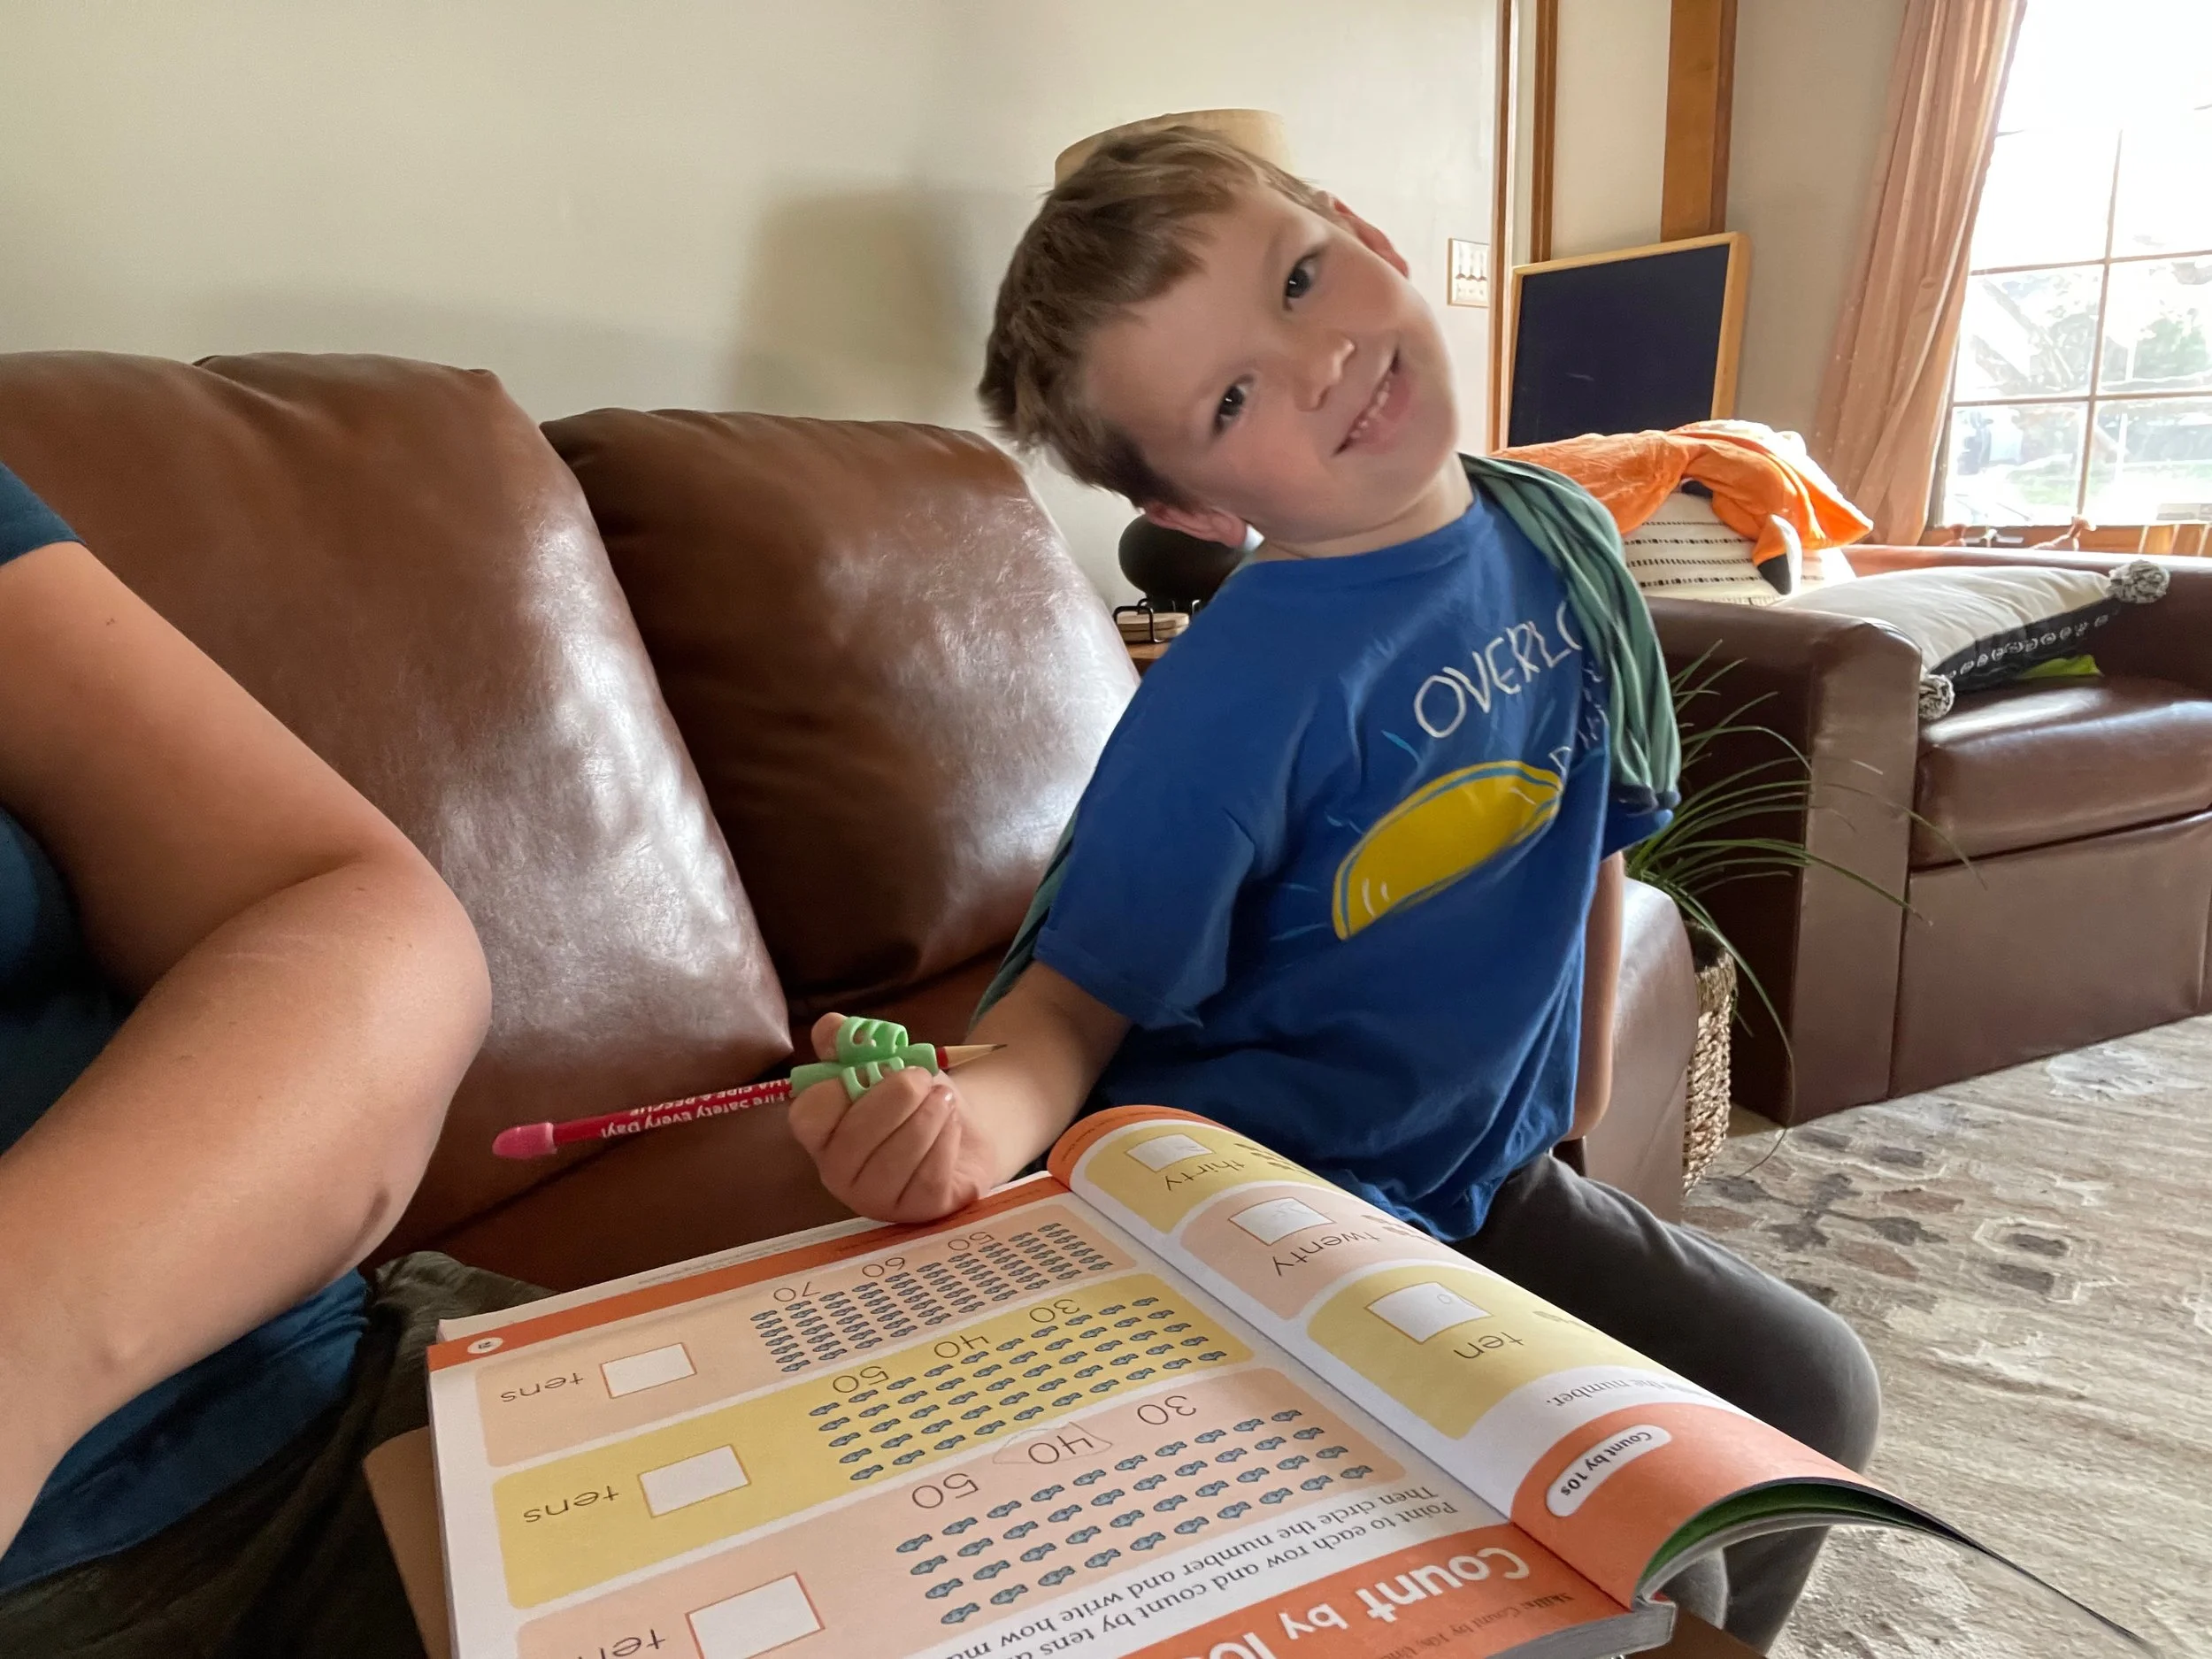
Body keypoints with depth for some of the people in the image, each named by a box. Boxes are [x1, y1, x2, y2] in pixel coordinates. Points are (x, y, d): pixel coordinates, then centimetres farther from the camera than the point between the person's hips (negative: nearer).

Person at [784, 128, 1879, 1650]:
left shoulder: (1559, 540, -4)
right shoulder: (1236, 696, -25)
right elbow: (1080, 1001, -20)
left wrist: (1576, 1089, 14)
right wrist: (983, 1109, -41)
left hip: (1486, 1183, 7)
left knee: (1813, 1396, 13)